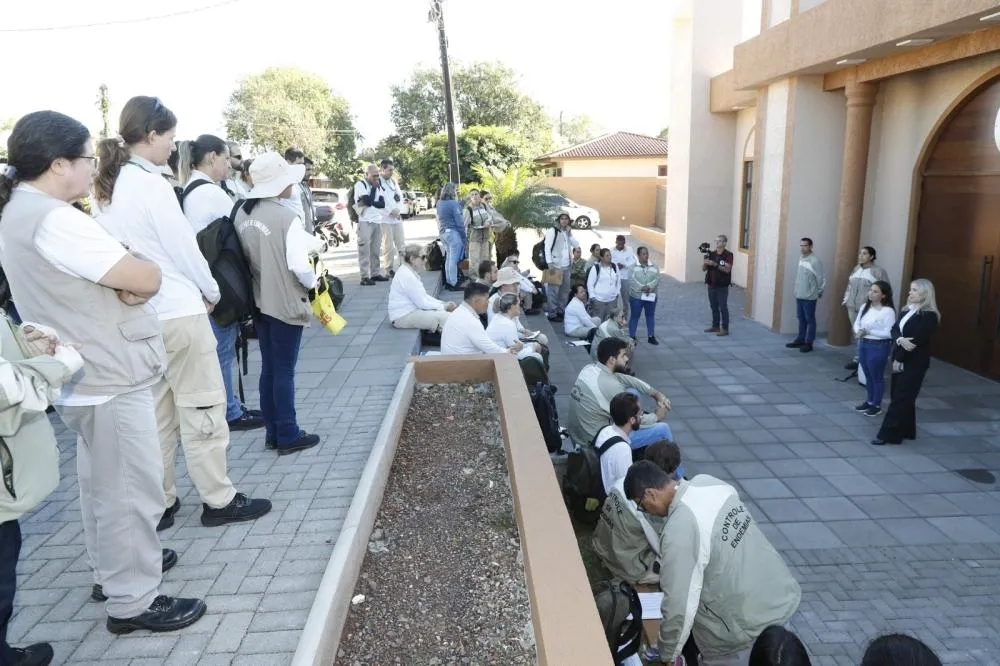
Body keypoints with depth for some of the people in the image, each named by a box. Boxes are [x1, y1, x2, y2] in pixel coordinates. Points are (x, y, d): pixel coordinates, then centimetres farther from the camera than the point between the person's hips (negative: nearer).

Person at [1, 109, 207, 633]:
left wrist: (124, 281, -4)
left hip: (87, 376, 11)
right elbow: (149, 279, -23)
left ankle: (114, 565, 40)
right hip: (109, 379, -11)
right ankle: (132, 601, 14)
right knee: (131, 490, 1)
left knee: (103, 484, 23)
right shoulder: (55, 220, -23)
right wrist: (134, 276, -3)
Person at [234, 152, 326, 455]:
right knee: (284, 371, 2)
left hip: (259, 302, 7)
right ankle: (288, 436, 12)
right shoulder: (286, 217, -18)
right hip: (286, 304, -7)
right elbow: (299, 266, -22)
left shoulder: (242, 213, 2)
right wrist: (313, 283, -3)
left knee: (268, 368, 14)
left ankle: (273, 433, 23)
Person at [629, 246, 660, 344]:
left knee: (651, 316, 11)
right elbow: (632, 280, -15)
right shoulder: (633, 266, -5)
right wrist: (642, 288, -26)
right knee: (635, 316, 4)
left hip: (651, 296, 3)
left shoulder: (654, 266, 6)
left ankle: (651, 336, 20)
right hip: (636, 296, -3)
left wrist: (649, 287, -23)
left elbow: (657, 279, -5)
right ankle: (632, 337, 14)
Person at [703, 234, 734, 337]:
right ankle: (715, 326, 23)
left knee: (723, 307, -3)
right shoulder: (711, 254, 8)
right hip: (711, 285, 6)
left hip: (722, 286, -5)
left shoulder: (728, 255, -7)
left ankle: (725, 329, 2)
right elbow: (703, 269, 7)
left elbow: (727, 269, -18)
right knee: (713, 306, 12)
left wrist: (715, 264, -27)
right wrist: (705, 262, -15)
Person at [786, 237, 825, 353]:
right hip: (799, 295, 8)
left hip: (809, 297, -8)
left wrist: (819, 293, -8)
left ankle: (808, 343, 6)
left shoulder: (815, 261, -17)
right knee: (801, 318, 16)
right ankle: (800, 339, 25)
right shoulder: (801, 258, 9)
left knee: (810, 320, 1)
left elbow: (822, 278, -15)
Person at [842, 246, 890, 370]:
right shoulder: (856, 269, 14)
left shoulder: (879, 271, -6)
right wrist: (846, 300, 18)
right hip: (852, 307, 7)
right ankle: (861, 358, 18)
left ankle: (857, 359, -4)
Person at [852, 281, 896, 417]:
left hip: (879, 346, -7)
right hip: (863, 344, 7)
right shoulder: (865, 307, 4)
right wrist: (858, 331, -12)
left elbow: (888, 333, -20)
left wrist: (868, 331, -21)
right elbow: (856, 323, 9)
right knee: (868, 375, 19)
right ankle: (869, 401, 33)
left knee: (877, 377, 7)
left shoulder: (888, 311, -17)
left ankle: (877, 405, 21)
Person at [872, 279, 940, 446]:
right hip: (900, 359, 8)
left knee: (900, 398, -5)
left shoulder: (929, 315, -15)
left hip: (914, 363, -8)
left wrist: (900, 359, -15)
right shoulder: (907, 310, 10)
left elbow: (917, 341, -19)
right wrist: (900, 340, -20)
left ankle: (888, 434, -1)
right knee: (904, 397, 14)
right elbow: (894, 329, 3)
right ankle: (907, 431, 26)